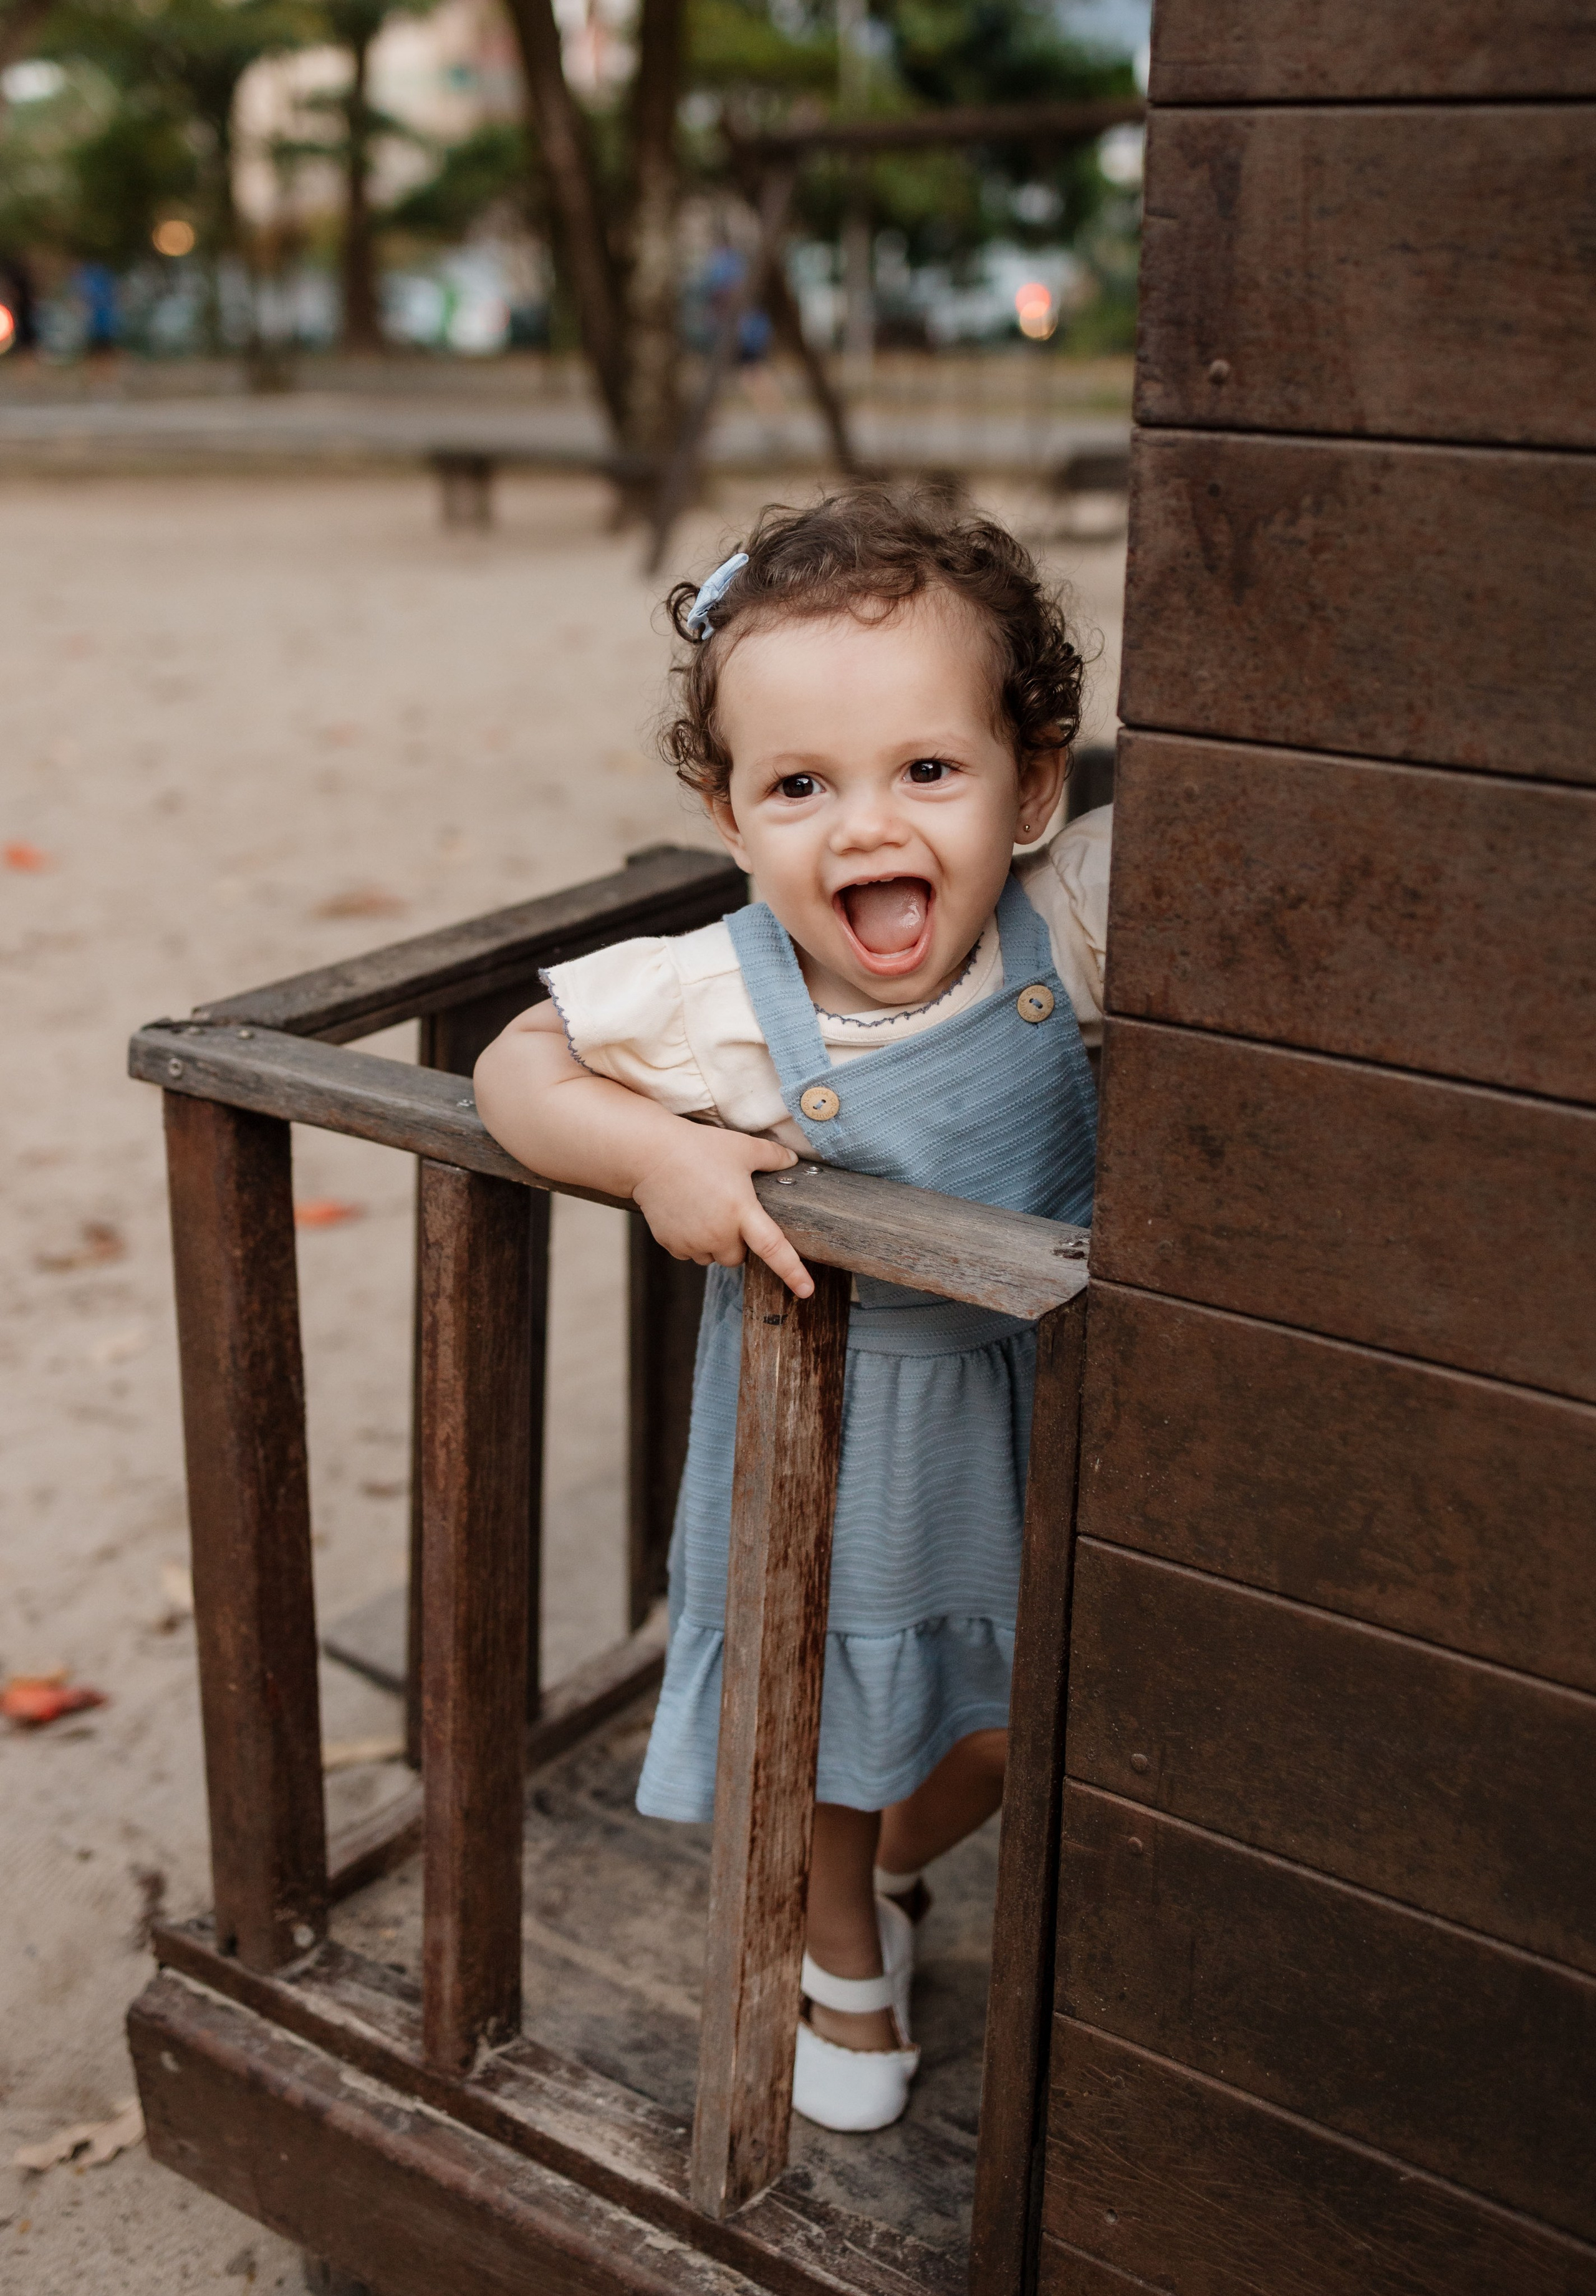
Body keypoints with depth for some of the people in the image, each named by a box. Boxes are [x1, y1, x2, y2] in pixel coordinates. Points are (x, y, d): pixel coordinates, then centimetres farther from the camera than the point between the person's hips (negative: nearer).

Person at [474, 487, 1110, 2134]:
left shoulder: (1071, 922, -22)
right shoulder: (717, 999, -26)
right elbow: (518, 1066, -15)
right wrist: (656, 1151, -31)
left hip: (1035, 1423, 2)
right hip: (818, 1439, -1)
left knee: (1015, 1720, 20)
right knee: (825, 1719, 20)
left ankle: (891, 1869, 57)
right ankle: (850, 1970, 53)